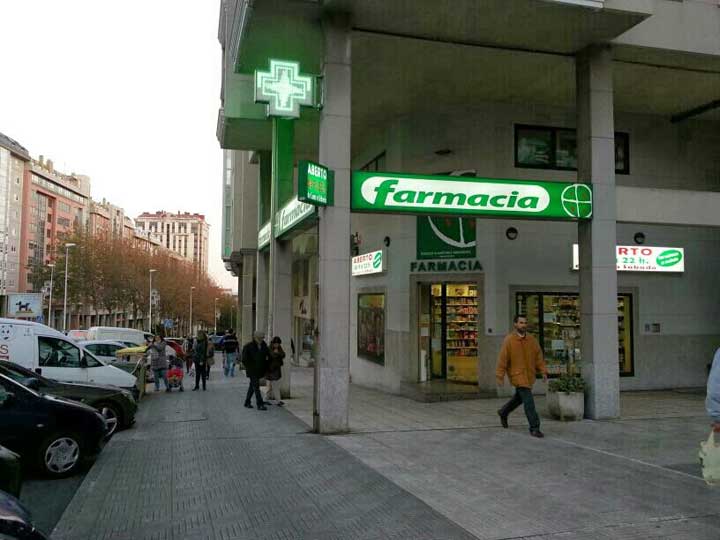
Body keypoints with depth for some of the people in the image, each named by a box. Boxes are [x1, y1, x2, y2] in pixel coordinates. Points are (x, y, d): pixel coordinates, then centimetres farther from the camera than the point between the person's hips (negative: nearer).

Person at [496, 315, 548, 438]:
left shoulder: (531, 340, 3)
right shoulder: (509, 340, -12)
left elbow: (538, 356, 8)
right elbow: (502, 359, -11)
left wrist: (543, 371, 0)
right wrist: (500, 376, -11)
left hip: (529, 375, 6)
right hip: (517, 375, -6)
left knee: (519, 397, 22)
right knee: (528, 401, -11)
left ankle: (503, 413, 45)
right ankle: (534, 428, -4)